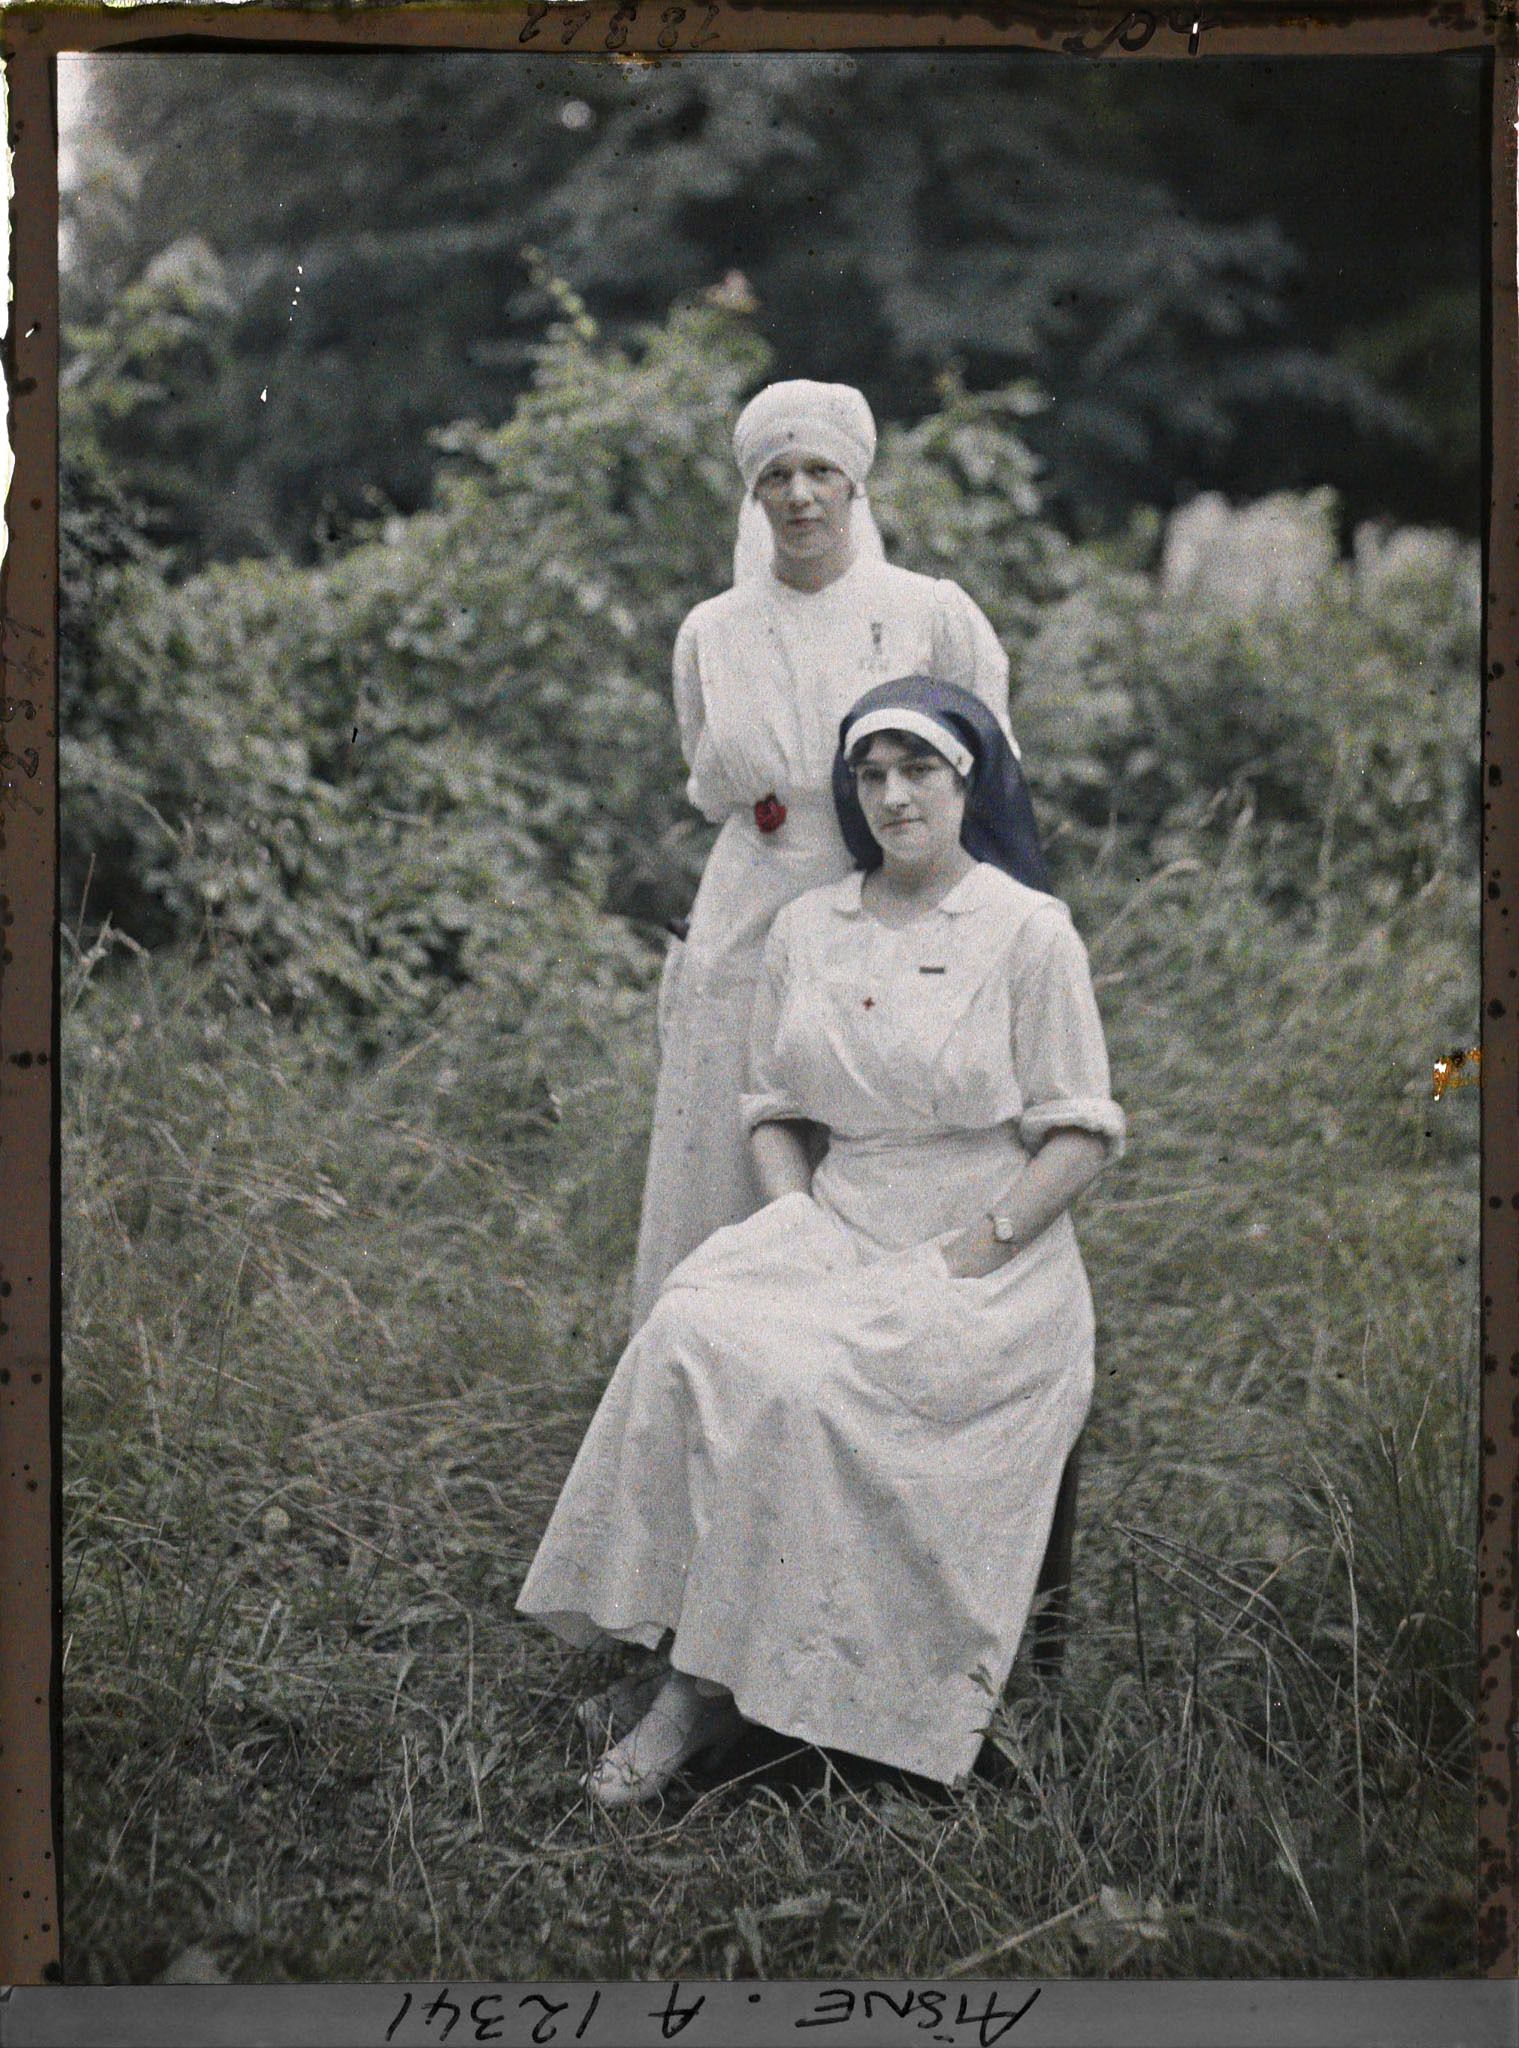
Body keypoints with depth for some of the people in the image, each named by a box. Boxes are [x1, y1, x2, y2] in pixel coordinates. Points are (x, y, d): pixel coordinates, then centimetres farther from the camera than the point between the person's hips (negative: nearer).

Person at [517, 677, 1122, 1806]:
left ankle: (712, 1674, -16)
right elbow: (774, 1108, 16)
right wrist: (794, 1223, -3)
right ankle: (697, 1673, -21)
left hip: (988, 1258, -4)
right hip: (834, 1228, 5)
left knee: (797, 1382, -30)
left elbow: (1081, 1133, -5)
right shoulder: (807, 929, 12)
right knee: (691, 1336, -26)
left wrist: (965, 1258, -14)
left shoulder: (1030, 932, -3)